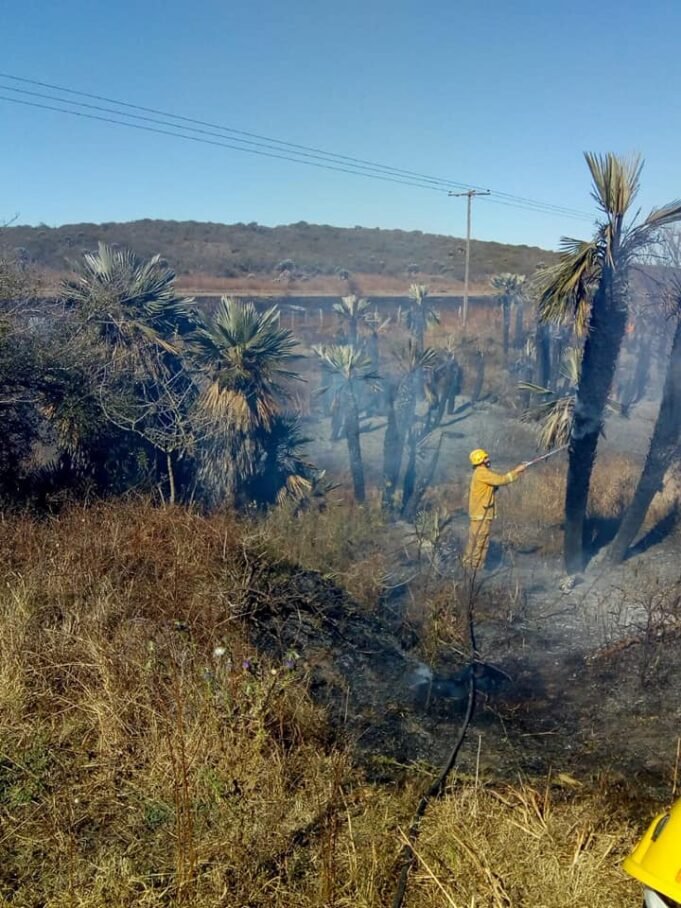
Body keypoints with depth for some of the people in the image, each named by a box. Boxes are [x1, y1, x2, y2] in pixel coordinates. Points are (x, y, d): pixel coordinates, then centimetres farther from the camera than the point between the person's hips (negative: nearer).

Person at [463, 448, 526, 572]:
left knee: (474, 541, 16)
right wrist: (516, 471, -15)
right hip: (481, 514, -10)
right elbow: (501, 480, -21)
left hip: (480, 513, 10)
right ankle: (475, 567, 3)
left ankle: (468, 564, 24)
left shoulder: (484, 473, 16)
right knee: (480, 542, -4)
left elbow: (499, 478, 14)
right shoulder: (481, 473, -18)